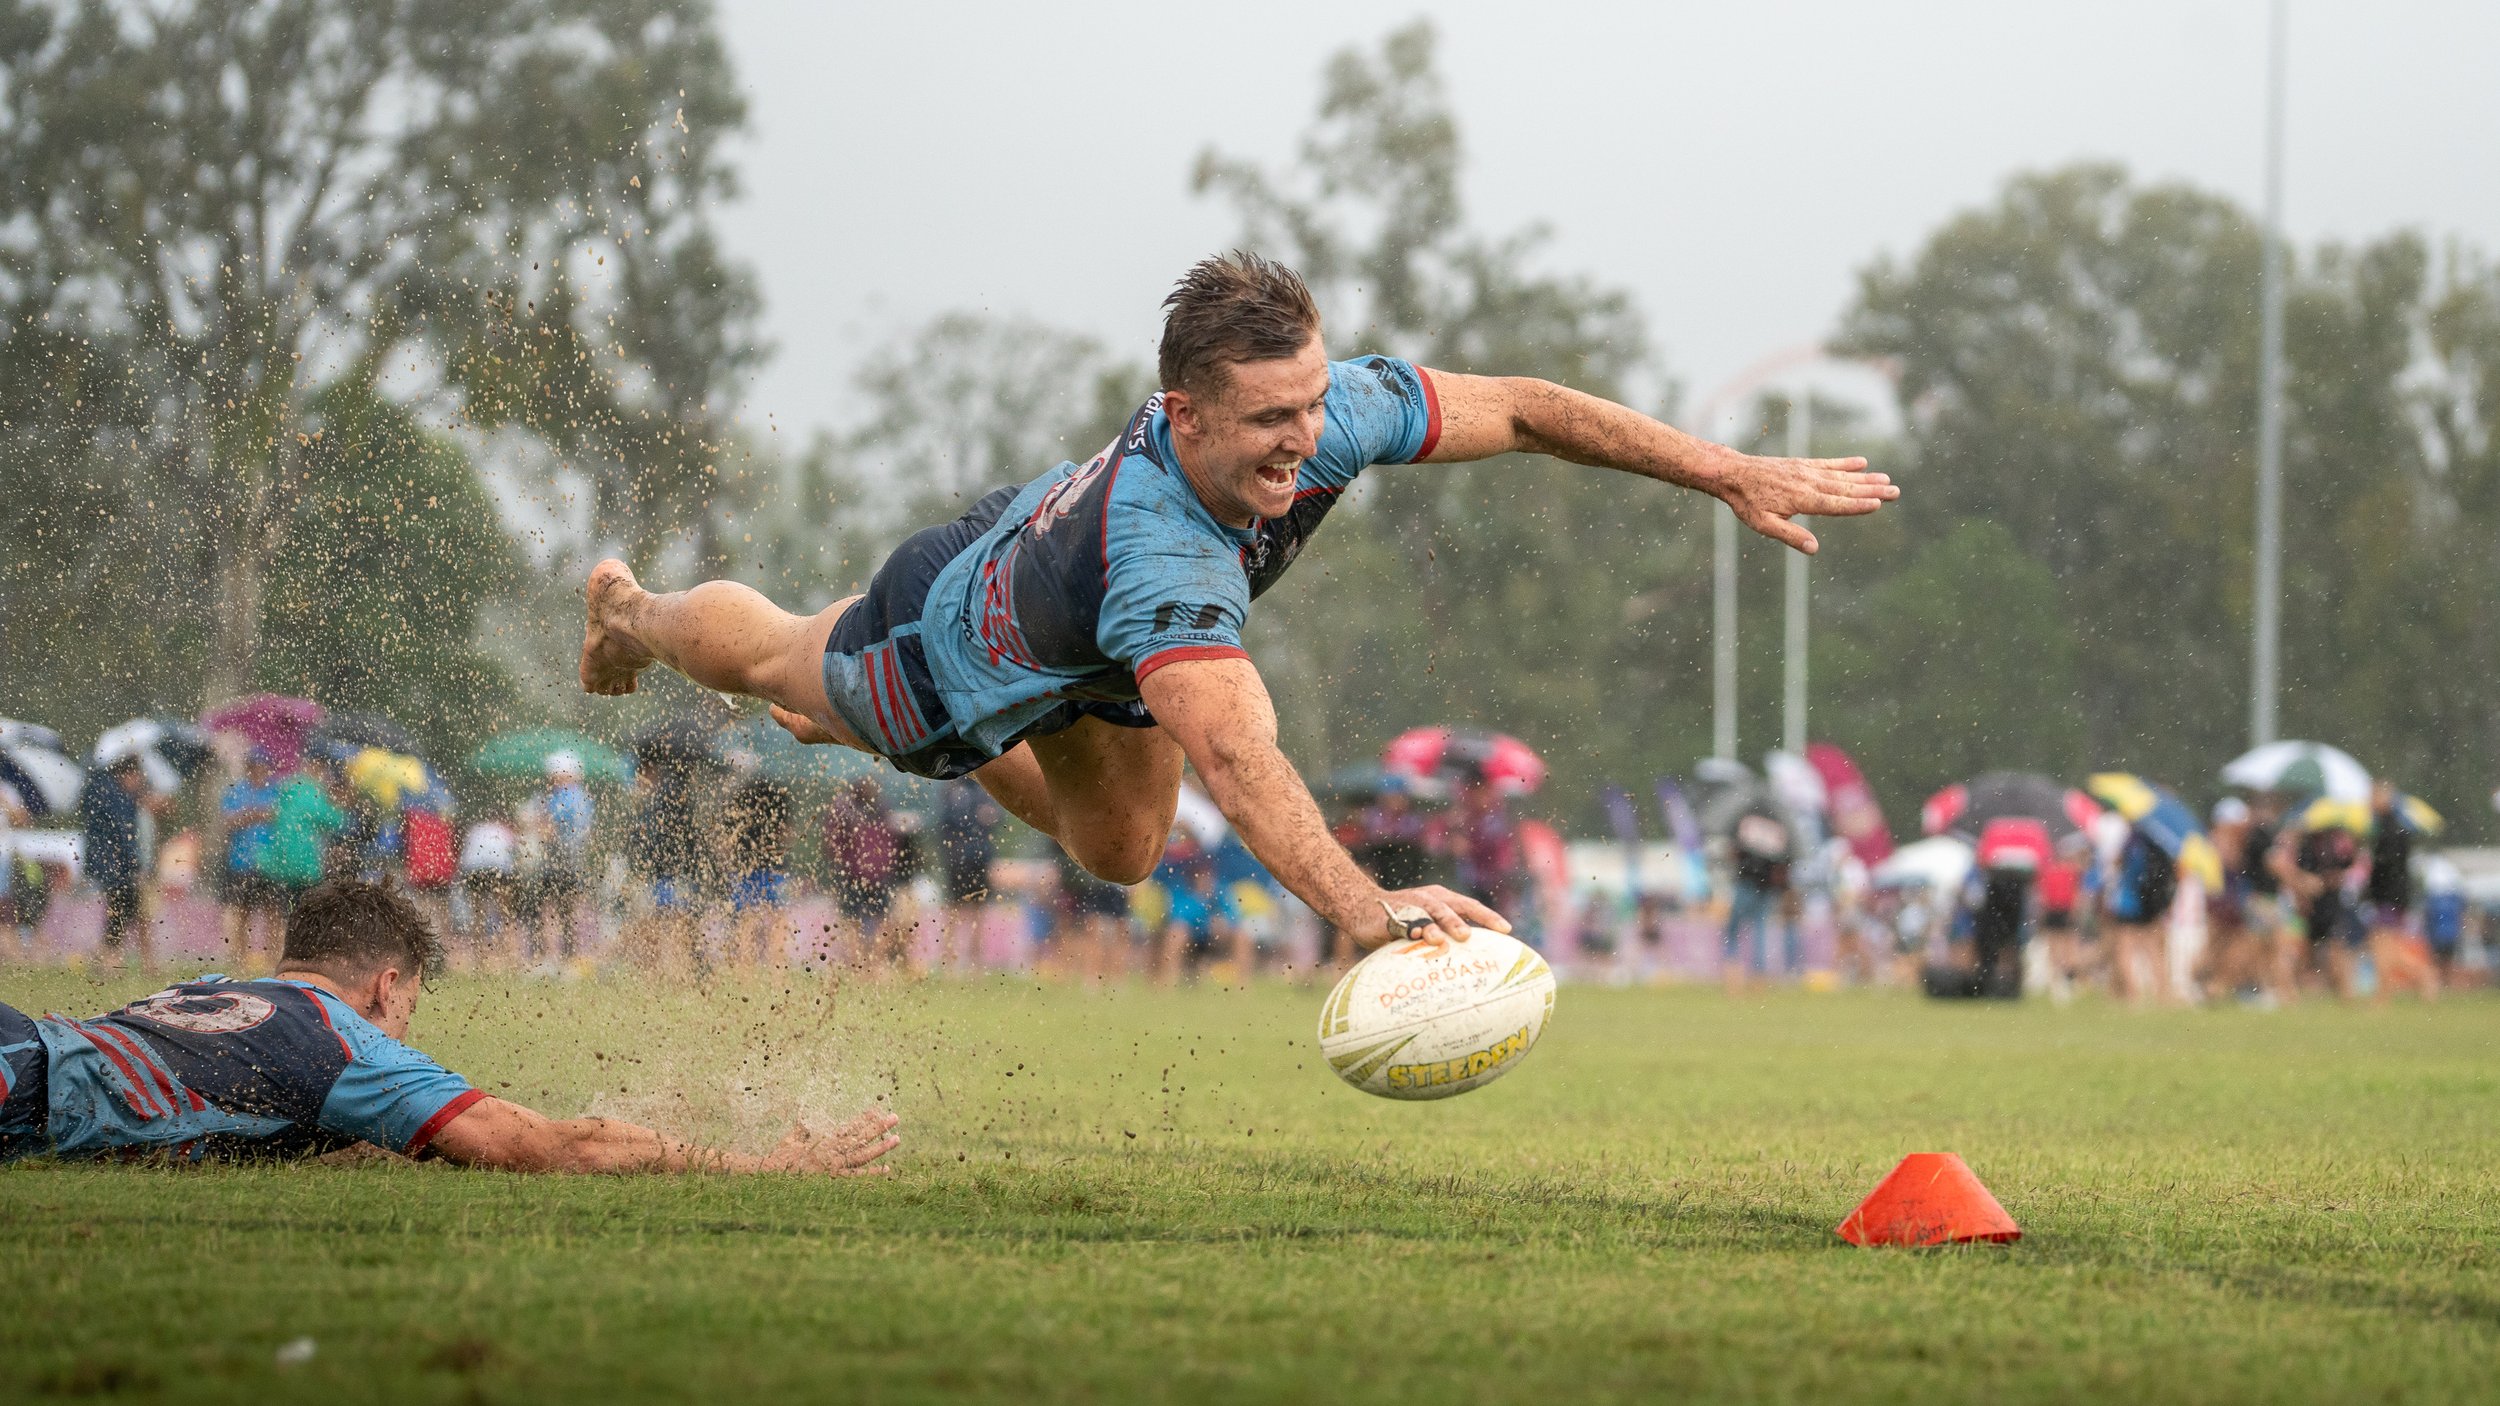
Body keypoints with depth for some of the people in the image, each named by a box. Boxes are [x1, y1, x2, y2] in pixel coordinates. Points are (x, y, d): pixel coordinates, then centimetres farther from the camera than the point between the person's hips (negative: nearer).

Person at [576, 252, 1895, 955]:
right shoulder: (1158, 565, -55)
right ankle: (631, 614, 62)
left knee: (1118, 853, 30)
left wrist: (1734, 474, -26)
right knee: (770, 659, 27)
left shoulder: (1326, 411, -37)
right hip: (958, 652, -6)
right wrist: (1359, 905, -85)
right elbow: (1233, 749, -70)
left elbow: (1518, 407, -23)